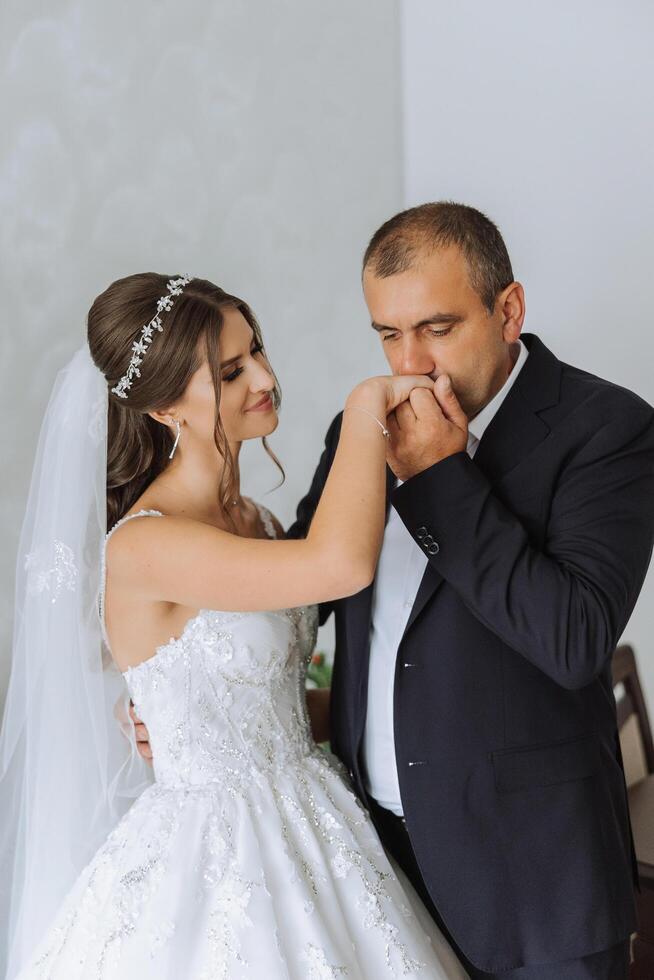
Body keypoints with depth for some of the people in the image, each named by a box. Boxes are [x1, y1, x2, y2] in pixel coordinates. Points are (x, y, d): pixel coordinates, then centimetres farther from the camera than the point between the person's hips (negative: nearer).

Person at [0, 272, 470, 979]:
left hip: (306, 827, 8)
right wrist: (367, 405, -24)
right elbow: (343, 564, -37)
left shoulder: (250, 518, 4)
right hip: (211, 861, -8)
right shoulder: (141, 547, -23)